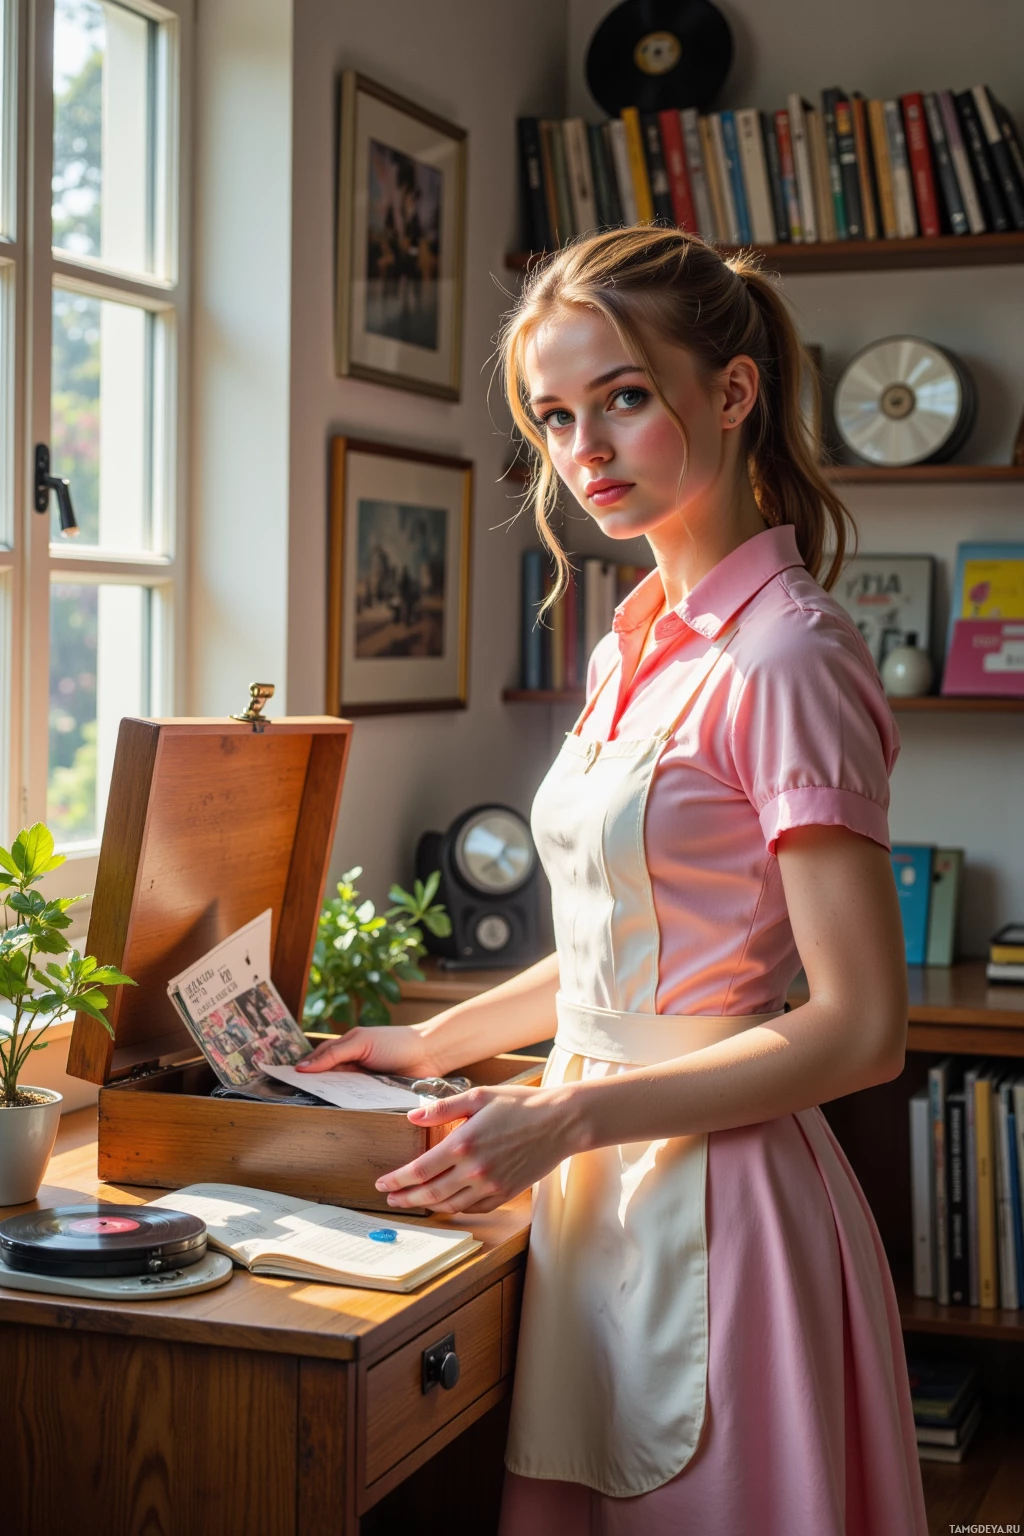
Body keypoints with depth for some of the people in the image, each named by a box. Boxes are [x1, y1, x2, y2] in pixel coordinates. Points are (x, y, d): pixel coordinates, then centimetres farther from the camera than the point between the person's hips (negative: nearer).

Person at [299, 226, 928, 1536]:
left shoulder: (786, 660, -17)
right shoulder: (631, 651, 9)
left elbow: (860, 1030, -18)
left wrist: (568, 1116, -19)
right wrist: (437, 1043, 18)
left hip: (715, 1188, -8)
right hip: (599, 1179, 8)